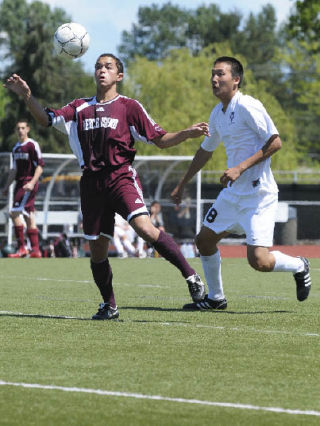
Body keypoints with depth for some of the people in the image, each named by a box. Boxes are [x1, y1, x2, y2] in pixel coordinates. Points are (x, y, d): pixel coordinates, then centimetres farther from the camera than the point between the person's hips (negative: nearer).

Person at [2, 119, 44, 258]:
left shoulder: (32, 145, -8)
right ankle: (35, 250, 9)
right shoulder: (16, 148, 17)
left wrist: (32, 183, -22)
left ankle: (22, 248, -14)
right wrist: (7, 187, 19)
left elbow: (40, 166, -12)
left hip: (29, 183, -8)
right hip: (19, 184, 8)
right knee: (29, 217, 7)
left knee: (14, 212, -16)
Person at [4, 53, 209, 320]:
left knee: (145, 228, -26)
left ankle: (191, 276, -18)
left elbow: (160, 140, 3)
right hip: (92, 183, 4)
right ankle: (109, 305, 24)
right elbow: (47, 119, 10)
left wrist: (187, 134, -14)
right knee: (97, 249, 7)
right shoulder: (81, 108, 14)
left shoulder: (128, 107, 3)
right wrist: (27, 97, -6)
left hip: (121, 177, -4)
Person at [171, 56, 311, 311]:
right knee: (204, 241, 11)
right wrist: (182, 184, 31)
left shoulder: (247, 106, -15)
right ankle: (215, 298, 28)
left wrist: (241, 168, -24)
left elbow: (275, 142, -19)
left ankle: (299, 267, 15)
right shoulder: (218, 114, 11)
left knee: (259, 261, -15)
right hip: (232, 193, 9)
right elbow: (206, 151, 26)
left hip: (259, 194, -9)